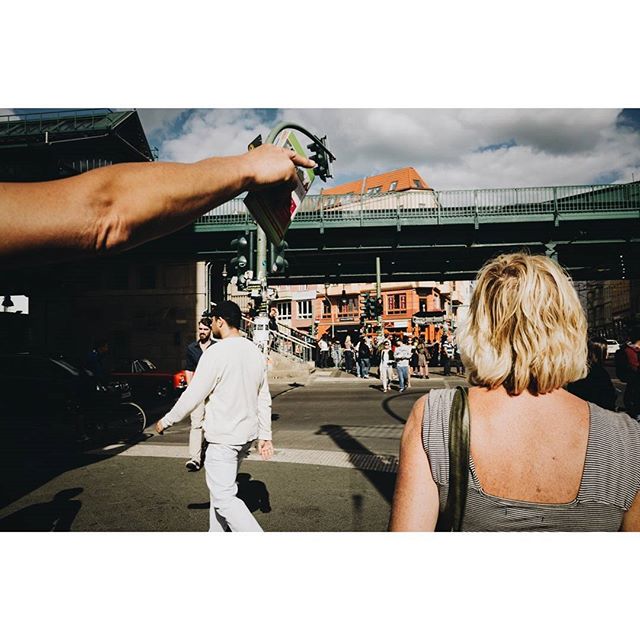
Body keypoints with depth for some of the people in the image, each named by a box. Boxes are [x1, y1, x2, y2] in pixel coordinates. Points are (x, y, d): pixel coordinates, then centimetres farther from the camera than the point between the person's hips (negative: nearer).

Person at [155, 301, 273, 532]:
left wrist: (166, 421, 1)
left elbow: (192, 396, -13)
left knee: (224, 497, -2)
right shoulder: (255, 352, 6)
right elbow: (264, 400, 10)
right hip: (247, 434, 8)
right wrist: (265, 435, 15)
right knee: (222, 487, 22)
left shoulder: (216, 353, -17)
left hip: (223, 438, -8)